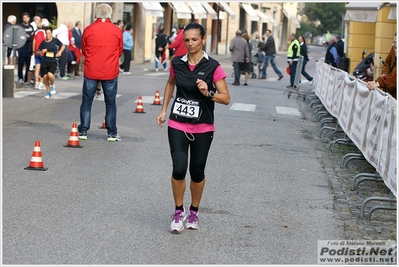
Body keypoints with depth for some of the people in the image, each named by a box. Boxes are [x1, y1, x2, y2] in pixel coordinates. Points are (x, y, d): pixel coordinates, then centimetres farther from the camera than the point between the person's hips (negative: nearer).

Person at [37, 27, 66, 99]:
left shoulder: (55, 40, -1)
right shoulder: (43, 42, 3)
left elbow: (63, 46, 13)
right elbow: (38, 52, 10)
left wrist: (59, 52, -2)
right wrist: (41, 52, -11)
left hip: (53, 61, -3)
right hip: (44, 62, 3)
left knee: (50, 74, -25)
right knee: (45, 77, 2)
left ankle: (52, 85, 8)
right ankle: (48, 92, 21)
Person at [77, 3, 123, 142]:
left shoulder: (88, 30, -4)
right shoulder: (117, 31, -4)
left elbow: (84, 51, 8)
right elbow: (120, 51, 8)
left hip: (91, 72, 0)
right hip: (110, 73, 0)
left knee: (87, 102, 10)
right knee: (111, 103, 9)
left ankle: (83, 131, 10)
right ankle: (112, 133, 10)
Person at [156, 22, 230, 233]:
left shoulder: (213, 67, -10)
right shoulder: (177, 64, -1)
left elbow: (226, 98, -8)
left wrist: (208, 92, -25)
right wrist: (164, 110, 16)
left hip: (202, 128, -1)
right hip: (178, 126, 1)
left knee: (197, 172, 8)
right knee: (179, 169, -11)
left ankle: (194, 212, 29)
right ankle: (178, 212, 9)